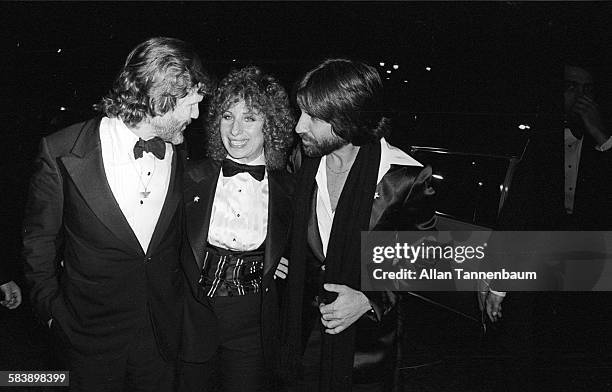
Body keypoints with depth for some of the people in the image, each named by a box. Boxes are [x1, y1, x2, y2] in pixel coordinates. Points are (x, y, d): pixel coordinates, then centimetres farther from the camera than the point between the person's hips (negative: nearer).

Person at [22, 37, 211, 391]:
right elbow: (39, 238, -3)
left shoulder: (179, 154, -8)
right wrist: (52, 307, 4)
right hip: (94, 334, -2)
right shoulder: (63, 155, -17)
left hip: (164, 332, 2)